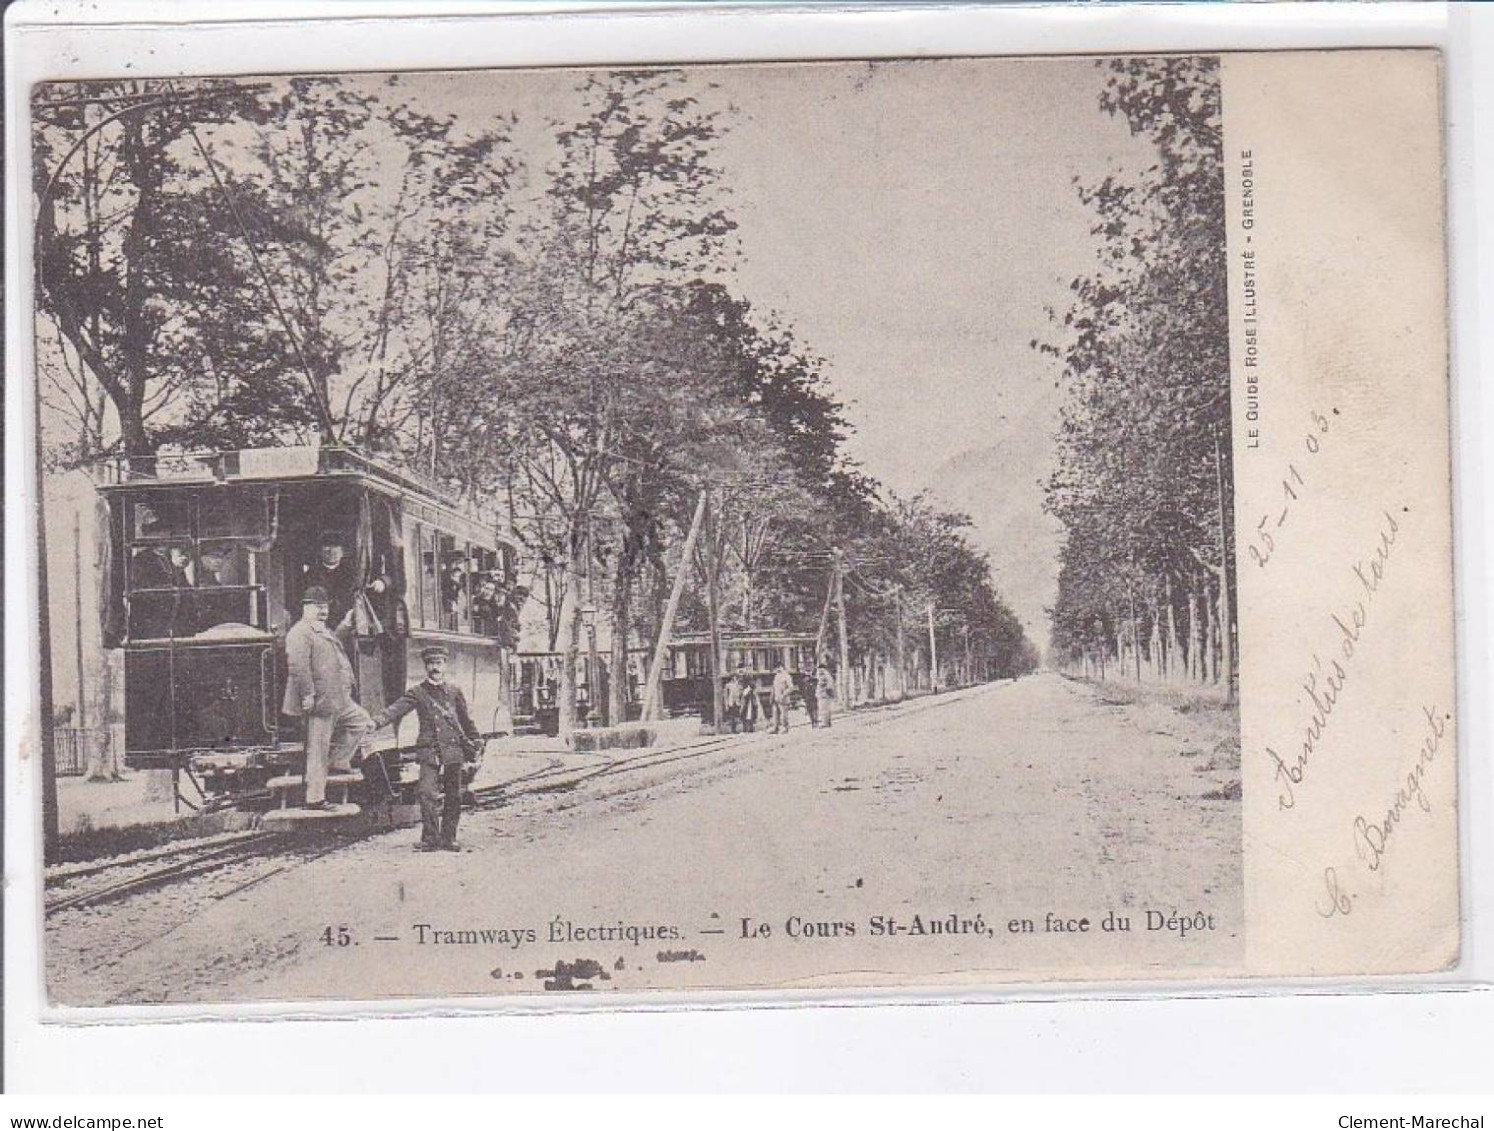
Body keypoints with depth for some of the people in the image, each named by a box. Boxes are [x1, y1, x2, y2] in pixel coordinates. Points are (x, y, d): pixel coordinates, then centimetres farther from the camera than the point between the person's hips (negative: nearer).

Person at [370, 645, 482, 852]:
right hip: (430, 752, -3)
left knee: (454, 797, 6)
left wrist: (475, 741, 24)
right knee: (427, 793, -15)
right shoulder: (417, 692, 3)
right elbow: (396, 709, -9)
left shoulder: (454, 691, 11)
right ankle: (430, 838, -8)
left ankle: (448, 838, 17)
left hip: (454, 751, 3)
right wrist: (376, 721, -24)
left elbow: (466, 720, 20)